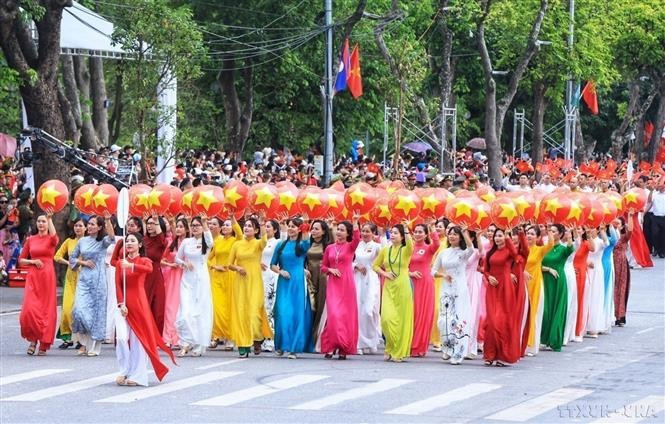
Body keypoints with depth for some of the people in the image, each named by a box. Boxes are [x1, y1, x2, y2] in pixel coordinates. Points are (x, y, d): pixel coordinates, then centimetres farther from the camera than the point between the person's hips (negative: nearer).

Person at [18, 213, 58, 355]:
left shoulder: (51, 239, 4)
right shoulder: (30, 240, 11)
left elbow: (54, 237, -23)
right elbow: (21, 260, 14)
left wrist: (50, 218, -20)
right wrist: (33, 261, -5)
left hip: (47, 276, -2)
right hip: (33, 276, 2)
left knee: (47, 310, -2)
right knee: (29, 309, -13)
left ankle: (44, 344, 9)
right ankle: (33, 339, 7)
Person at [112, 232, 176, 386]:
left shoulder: (144, 261, 3)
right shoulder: (120, 262, 10)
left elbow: (149, 269, -22)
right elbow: (117, 284, 3)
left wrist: (131, 266, -37)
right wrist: (121, 304, -10)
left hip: (139, 303, -2)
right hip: (123, 304, 2)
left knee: (138, 339, -3)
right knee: (122, 338, -10)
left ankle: (136, 375, 2)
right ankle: (124, 372, 0)